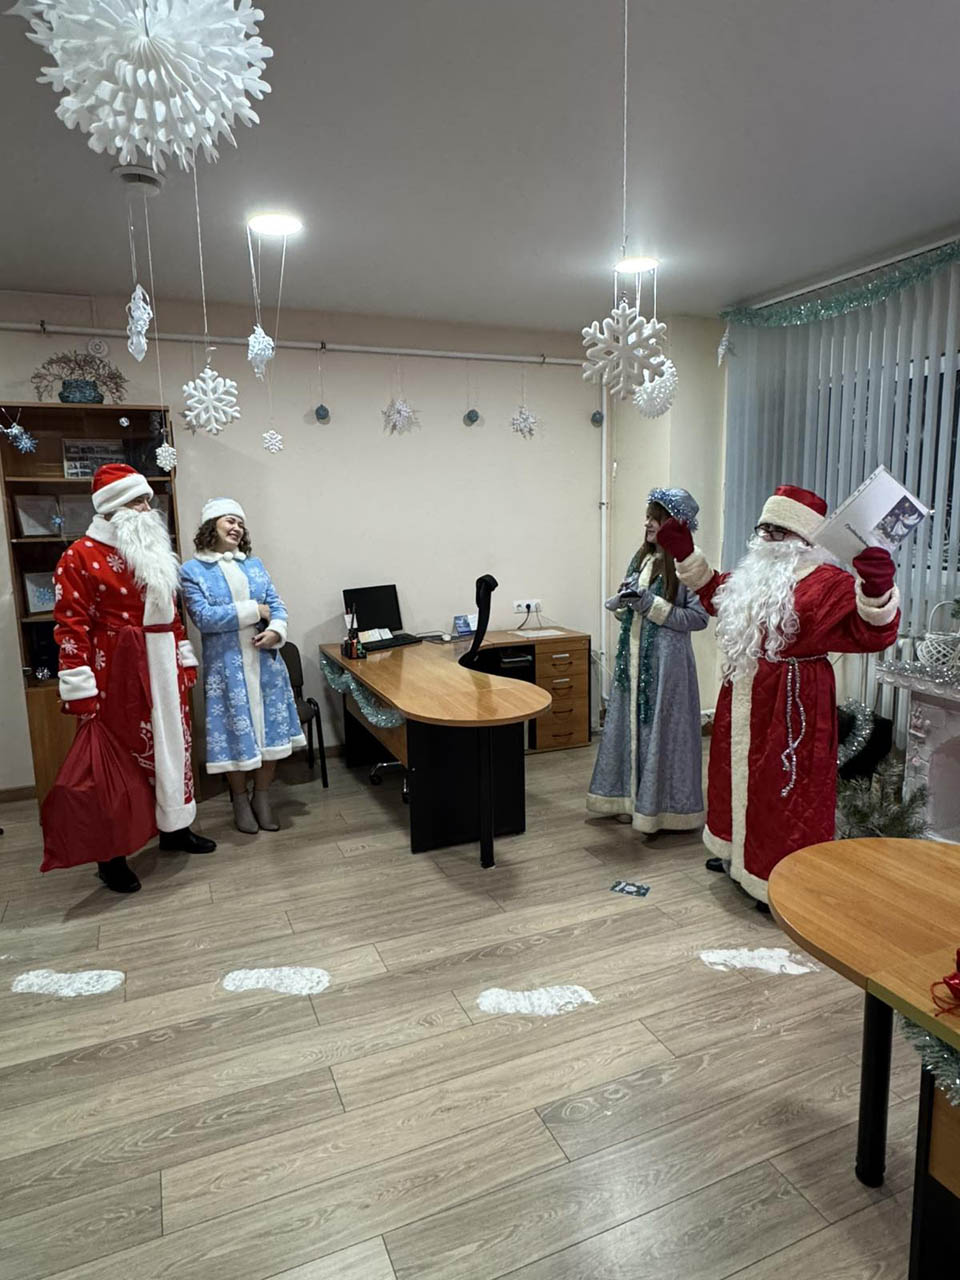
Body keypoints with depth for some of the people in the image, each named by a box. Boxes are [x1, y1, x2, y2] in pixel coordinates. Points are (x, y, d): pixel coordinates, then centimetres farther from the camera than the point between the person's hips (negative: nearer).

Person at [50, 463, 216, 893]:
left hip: (163, 667, 7)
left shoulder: (154, 552, 14)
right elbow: (71, 623, -14)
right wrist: (80, 688, -19)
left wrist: (185, 658, 16)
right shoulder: (82, 555, -9)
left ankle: (174, 827, 30)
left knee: (173, 745, 14)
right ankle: (111, 853, 13)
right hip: (118, 672, -7)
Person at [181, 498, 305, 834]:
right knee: (236, 734, 4)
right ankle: (240, 802, 23)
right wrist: (253, 611, -13)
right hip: (226, 665, -4)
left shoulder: (254, 564, 10)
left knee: (270, 729, 7)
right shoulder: (192, 571, -3)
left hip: (265, 661, 4)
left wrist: (276, 631, -15)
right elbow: (203, 618, -14)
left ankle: (262, 799, 24)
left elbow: (277, 604, 6)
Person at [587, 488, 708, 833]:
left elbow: (698, 617, -16)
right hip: (633, 656, 7)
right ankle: (632, 797, 27)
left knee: (661, 727, 1)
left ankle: (661, 806, 14)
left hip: (666, 659, -7)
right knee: (631, 723, 13)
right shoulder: (642, 558, 10)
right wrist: (624, 599, -5)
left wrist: (651, 605, -19)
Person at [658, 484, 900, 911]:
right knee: (740, 776, 21)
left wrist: (877, 590, -44)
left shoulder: (827, 581, -17)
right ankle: (740, 853, 41)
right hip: (744, 699, 9)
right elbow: (717, 596, 26)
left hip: (790, 704, -8)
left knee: (785, 793, 2)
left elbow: (871, 632, -25)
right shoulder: (755, 571, 9)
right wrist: (686, 554, 22)